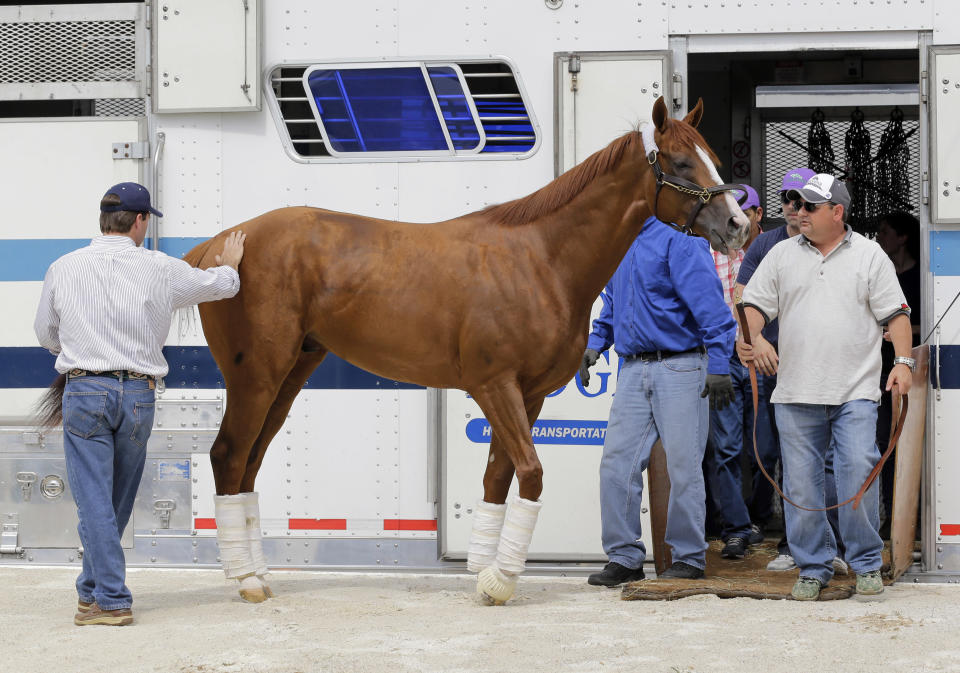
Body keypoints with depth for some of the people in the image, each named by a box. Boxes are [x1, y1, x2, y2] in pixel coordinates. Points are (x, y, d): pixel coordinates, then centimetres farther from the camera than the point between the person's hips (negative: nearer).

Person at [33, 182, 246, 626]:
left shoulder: (63, 269, 0)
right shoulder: (160, 270, 0)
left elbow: (46, 334, 12)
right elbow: (220, 284, 17)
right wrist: (230, 264, 41)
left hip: (84, 392, -1)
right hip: (137, 393, 2)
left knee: (94, 500, -2)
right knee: (118, 502, 15)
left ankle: (111, 600, -8)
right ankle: (93, 587, 26)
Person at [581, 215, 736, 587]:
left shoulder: (677, 240, -12)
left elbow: (709, 304, -15)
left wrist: (719, 366, -18)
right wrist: (595, 343, 15)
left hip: (680, 368, -7)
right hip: (633, 369, 7)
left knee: (683, 465, -1)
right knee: (616, 461, 1)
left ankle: (689, 558, 10)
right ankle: (624, 557, 9)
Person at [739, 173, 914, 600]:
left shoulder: (869, 256, 7)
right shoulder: (782, 255, 12)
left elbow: (896, 313, 4)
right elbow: (754, 305, 10)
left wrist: (903, 361, -9)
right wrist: (755, 339, -10)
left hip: (855, 392, -2)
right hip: (796, 392, 2)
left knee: (859, 471, -12)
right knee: (801, 483, 2)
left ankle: (867, 565, 2)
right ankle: (812, 568, 12)